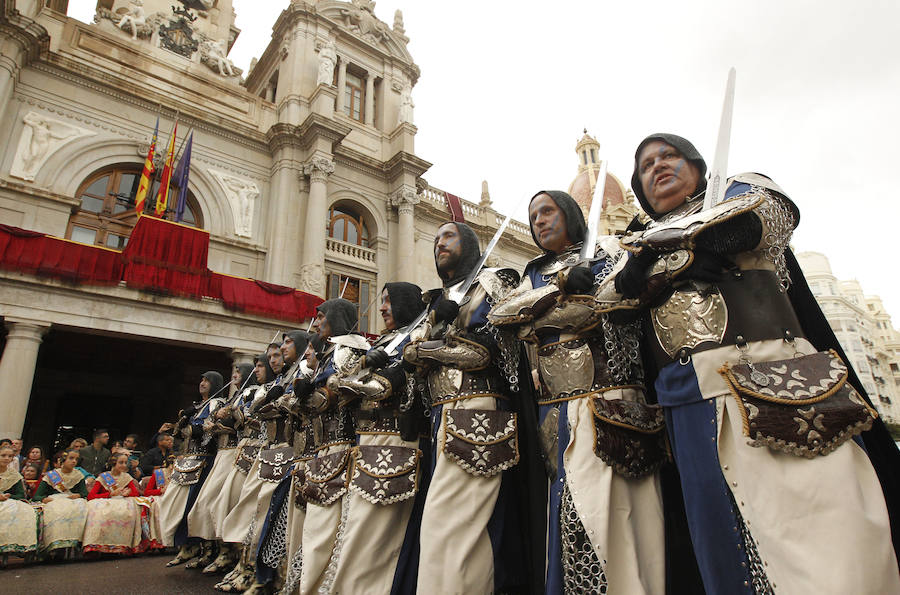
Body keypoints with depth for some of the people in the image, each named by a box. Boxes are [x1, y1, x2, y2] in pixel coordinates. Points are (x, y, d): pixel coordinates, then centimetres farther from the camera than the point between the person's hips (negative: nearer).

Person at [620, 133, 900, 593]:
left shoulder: (745, 190, 17)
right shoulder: (640, 245, 25)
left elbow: (768, 213, -5)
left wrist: (660, 244, -1)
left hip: (773, 390, -2)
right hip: (692, 405, 3)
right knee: (725, 549, 2)